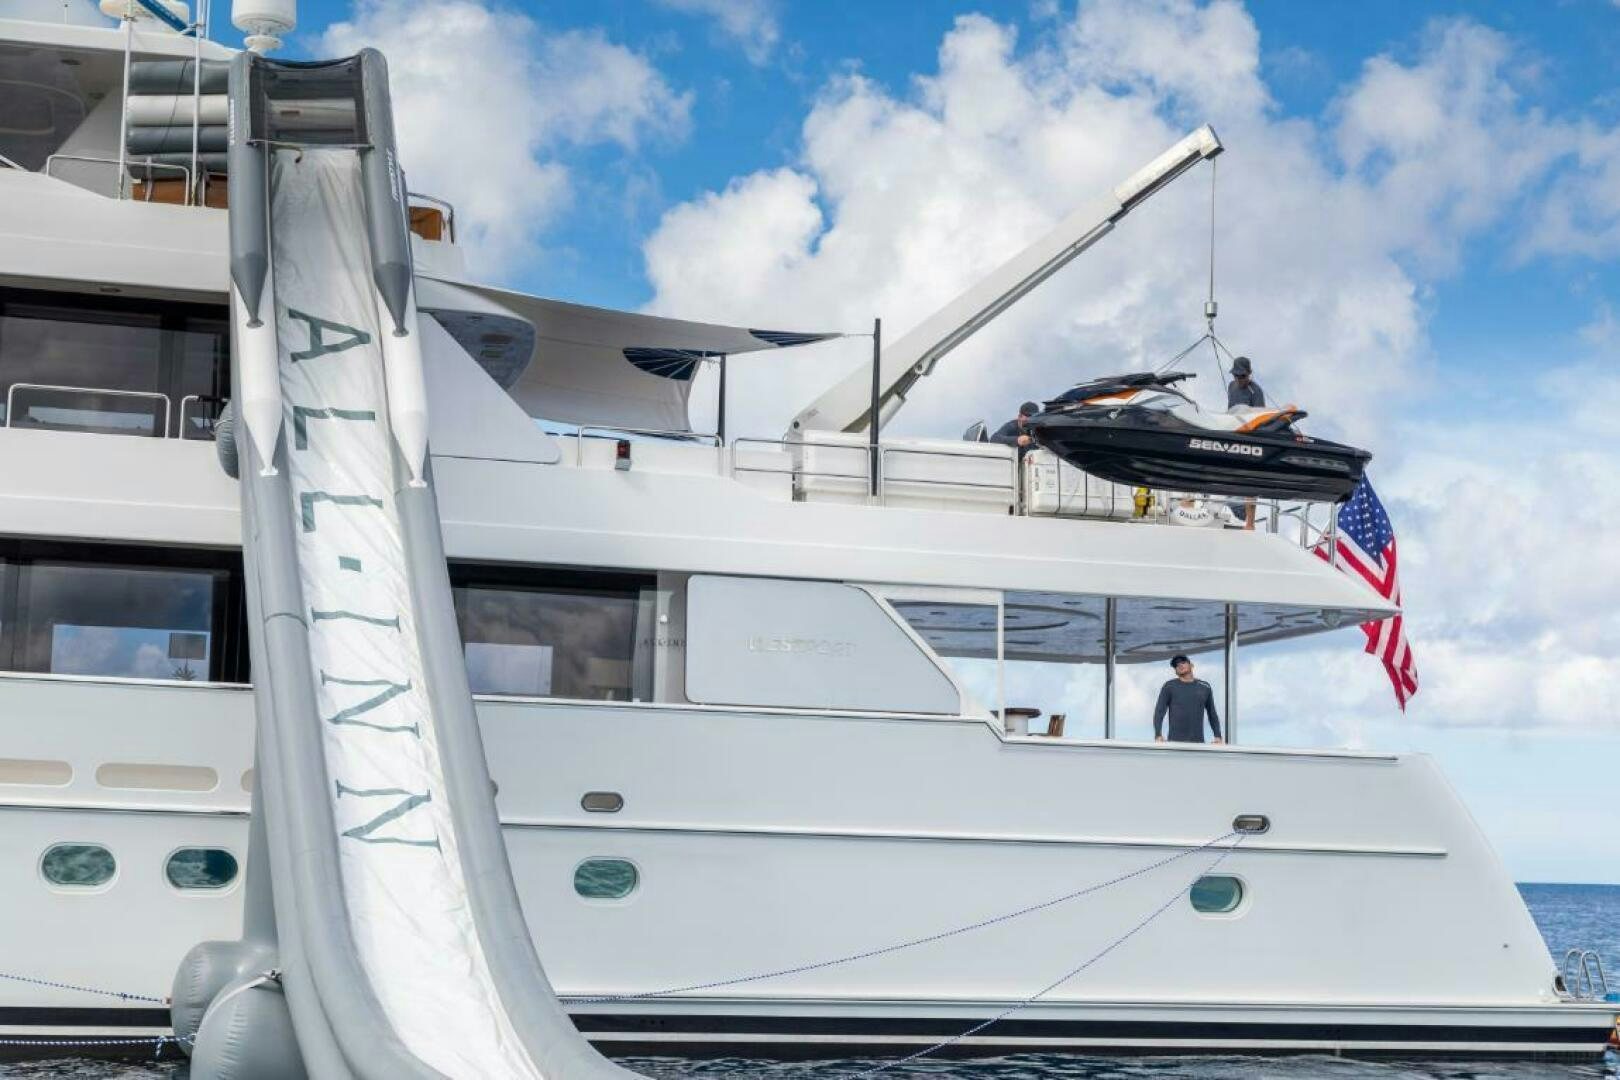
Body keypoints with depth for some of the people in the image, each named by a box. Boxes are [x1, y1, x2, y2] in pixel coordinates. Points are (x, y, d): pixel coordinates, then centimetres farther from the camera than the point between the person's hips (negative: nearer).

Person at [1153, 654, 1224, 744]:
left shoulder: (1205, 687, 13)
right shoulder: (1169, 686, 4)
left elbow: (1212, 714, 19)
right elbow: (1159, 712, -1)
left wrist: (1218, 736, 9)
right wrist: (1158, 735, -14)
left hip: (1198, 742, 2)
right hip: (1175, 742, -2)